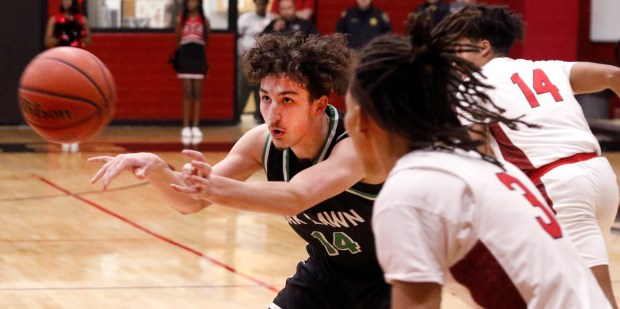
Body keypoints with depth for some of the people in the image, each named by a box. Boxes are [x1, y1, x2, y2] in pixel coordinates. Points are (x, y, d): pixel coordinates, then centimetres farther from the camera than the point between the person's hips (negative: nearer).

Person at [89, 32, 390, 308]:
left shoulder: (358, 145, -34)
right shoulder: (262, 142, -15)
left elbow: (294, 198, -50)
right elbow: (192, 202, -15)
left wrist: (215, 188, -65)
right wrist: (156, 170, -37)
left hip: (389, 277, -5)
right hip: (327, 271, 5)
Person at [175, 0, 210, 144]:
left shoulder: (204, 20, 2)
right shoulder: (181, 20, 1)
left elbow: (207, 39, 7)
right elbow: (178, 40, 5)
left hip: (199, 56, 0)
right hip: (185, 56, 0)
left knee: (197, 93, 3)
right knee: (187, 93, -1)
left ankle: (196, 127, 7)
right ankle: (186, 127, 2)